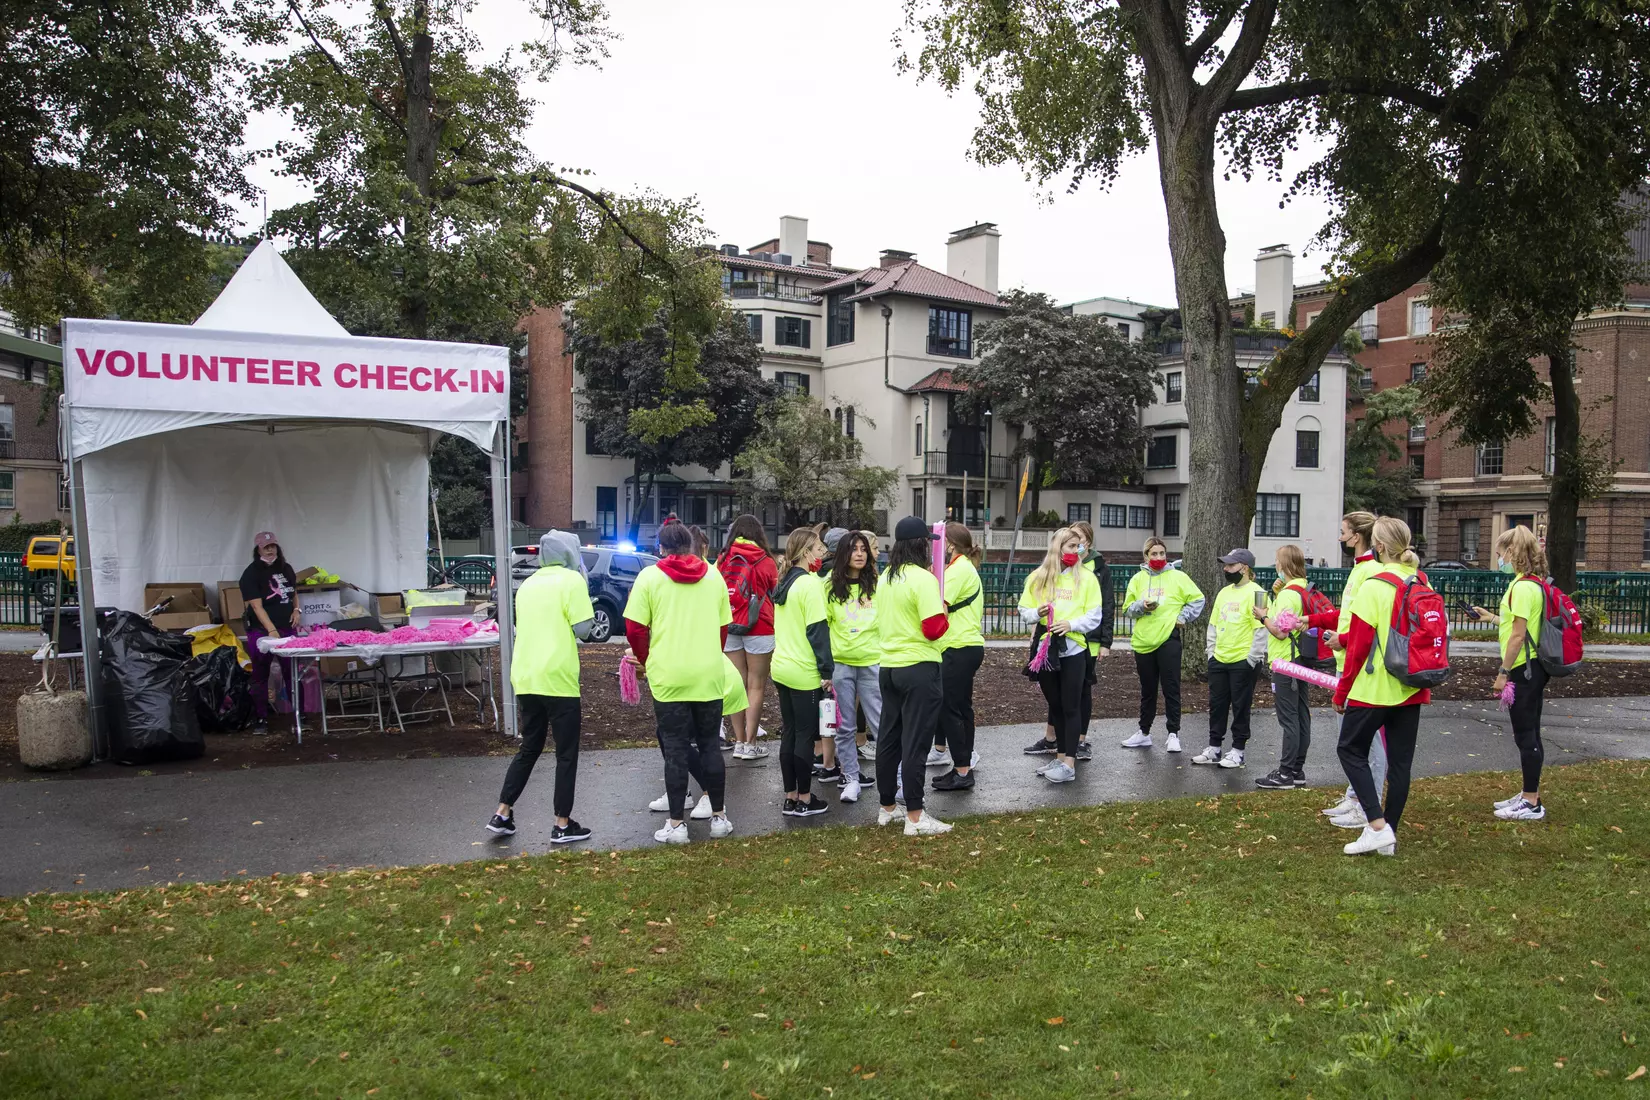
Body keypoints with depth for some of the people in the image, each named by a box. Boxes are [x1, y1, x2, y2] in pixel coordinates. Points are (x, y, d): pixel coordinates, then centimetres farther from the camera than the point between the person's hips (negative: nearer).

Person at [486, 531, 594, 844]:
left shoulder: (528, 584, 16)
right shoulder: (572, 580, -5)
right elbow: (583, 629, -8)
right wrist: (584, 591, 6)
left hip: (524, 678, 7)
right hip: (558, 680, -6)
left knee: (529, 749, 19)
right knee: (566, 754, 4)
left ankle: (502, 814, 18)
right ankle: (563, 825, 8)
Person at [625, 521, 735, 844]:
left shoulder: (650, 576, -4)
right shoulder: (713, 576, 6)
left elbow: (634, 628, -7)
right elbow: (723, 626, 11)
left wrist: (647, 660, 10)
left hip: (668, 677, -3)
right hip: (709, 675, 3)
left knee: (675, 750, 4)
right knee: (709, 745, 13)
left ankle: (676, 824, 7)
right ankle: (719, 817, 19)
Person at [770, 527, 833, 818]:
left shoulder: (785, 582, 11)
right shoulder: (810, 583, -15)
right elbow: (817, 630, -18)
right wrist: (826, 669, -14)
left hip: (781, 666, 8)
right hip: (804, 672, -8)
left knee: (789, 733, 13)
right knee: (805, 735, 2)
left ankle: (791, 797, 19)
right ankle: (804, 800, 10)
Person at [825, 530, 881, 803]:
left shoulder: (877, 584, 1)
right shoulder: (831, 586, 2)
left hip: (873, 661, -1)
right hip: (840, 664, 1)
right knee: (845, 726, 8)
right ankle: (851, 779, 19)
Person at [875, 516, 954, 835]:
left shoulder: (885, 578, 9)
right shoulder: (924, 579, -15)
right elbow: (934, 629, -19)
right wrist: (943, 613, -1)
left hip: (888, 666, 8)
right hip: (918, 668, -8)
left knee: (888, 738, 14)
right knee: (915, 742, -3)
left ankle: (886, 807, 24)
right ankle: (915, 816, 2)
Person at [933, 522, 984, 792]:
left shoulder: (958, 569, -13)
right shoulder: (967, 567, 18)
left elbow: (939, 605, -22)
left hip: (960, 648, -11)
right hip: (968, 645, 11)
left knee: (949, 709, -7)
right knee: (961, 708, 13)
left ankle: (962, 772, -4)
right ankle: (964, 767, 19)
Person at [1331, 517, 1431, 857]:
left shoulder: (1374, 586, -16)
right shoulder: (1423, 583, 5)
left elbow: (1359, 644, -14)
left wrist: (1342, 691, -5)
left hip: (1375, 687, -6)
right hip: (1412, 688, 7)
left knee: (1351, 750, 8)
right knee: (1400, 760, 11)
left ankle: (1377, 826, -2)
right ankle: (1389, 835, 18)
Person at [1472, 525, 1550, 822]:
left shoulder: (1523, 587, -19)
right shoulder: (1533, 583, 11)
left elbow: (1518, 634, -21)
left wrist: (1503, 672, -16)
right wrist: (1492, 618, 23)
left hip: (1523, 669, -10)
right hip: (1531, 669, 10)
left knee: (1526, 735, -3)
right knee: (1529, 734, 16)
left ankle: (1532, 804, 4)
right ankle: (1529, 795, 25)